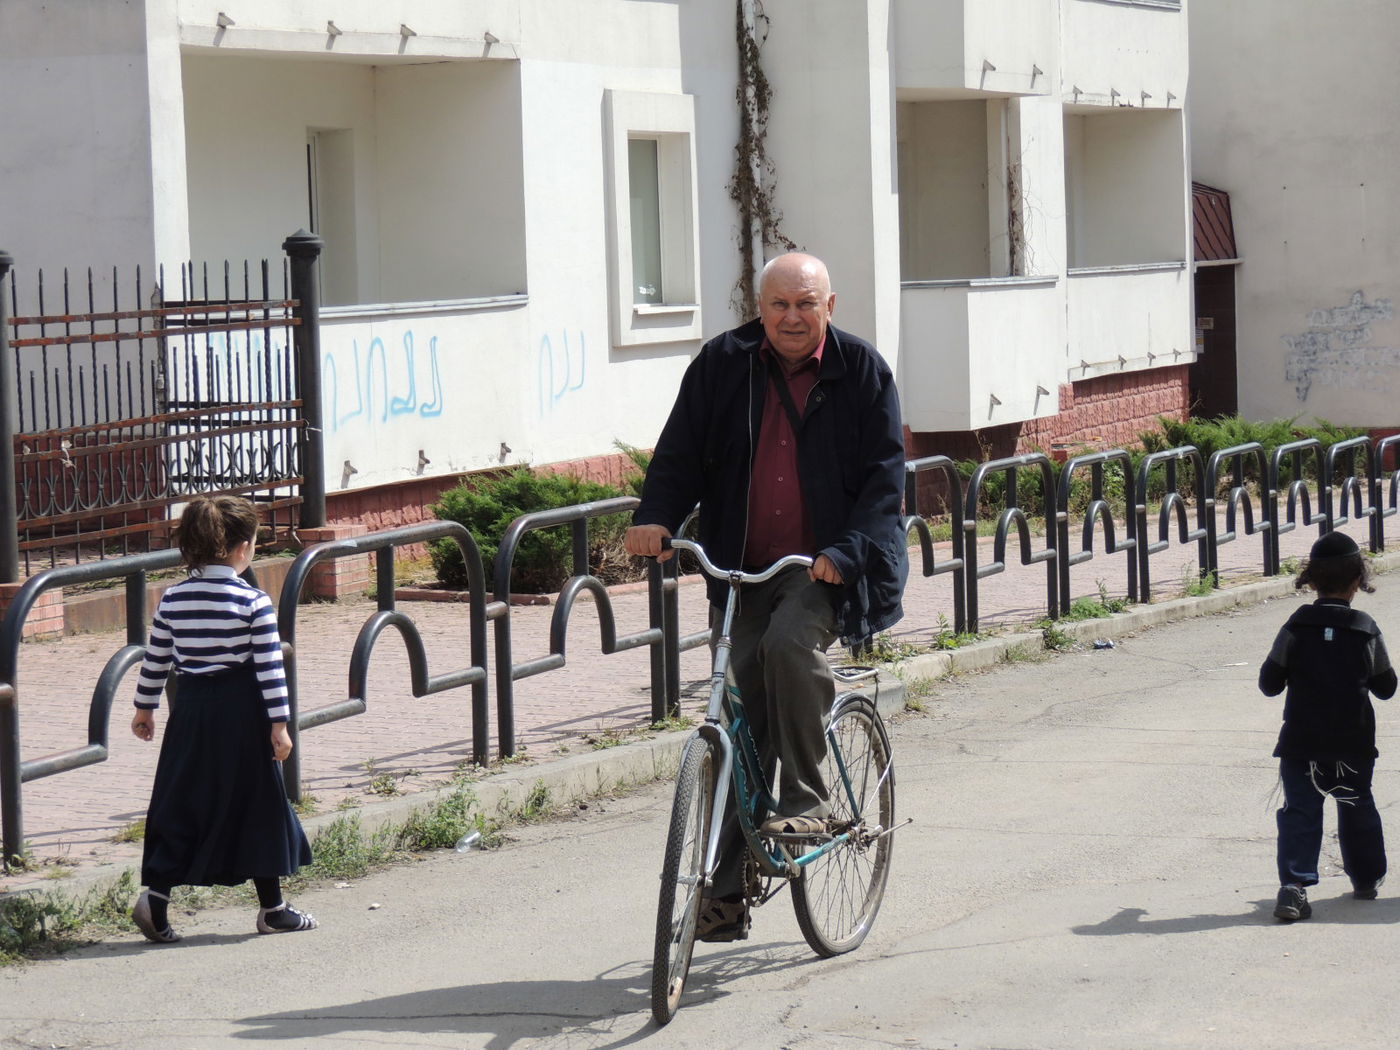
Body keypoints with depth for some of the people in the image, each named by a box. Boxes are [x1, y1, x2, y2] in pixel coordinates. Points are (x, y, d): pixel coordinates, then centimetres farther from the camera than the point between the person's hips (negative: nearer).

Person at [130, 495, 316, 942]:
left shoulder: (173, 599, 3)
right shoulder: (254, 602, -11)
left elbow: (155, 661, 9)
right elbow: (269, 668, -13)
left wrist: (145, 708, 21)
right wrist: (279, 724, -9)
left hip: (191, 710, 4)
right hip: (241, 712, -4)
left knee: (180, 805, 9)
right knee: (258, 806, 7)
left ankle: (156, 895, -7)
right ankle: (272, 908, 15)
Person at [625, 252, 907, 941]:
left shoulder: (861, 372, -1)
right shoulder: (723, 366, 5)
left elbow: (884, 477, -4)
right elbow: (681, 452, 6)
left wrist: (848, 550, -20)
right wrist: (656, 517, -13)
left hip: (827, 568, -3)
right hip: (744, 570, 3)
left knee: (790, 642, -33)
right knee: (740, 723, -1)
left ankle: (806, 800, -16)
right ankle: (726, 893, 4)